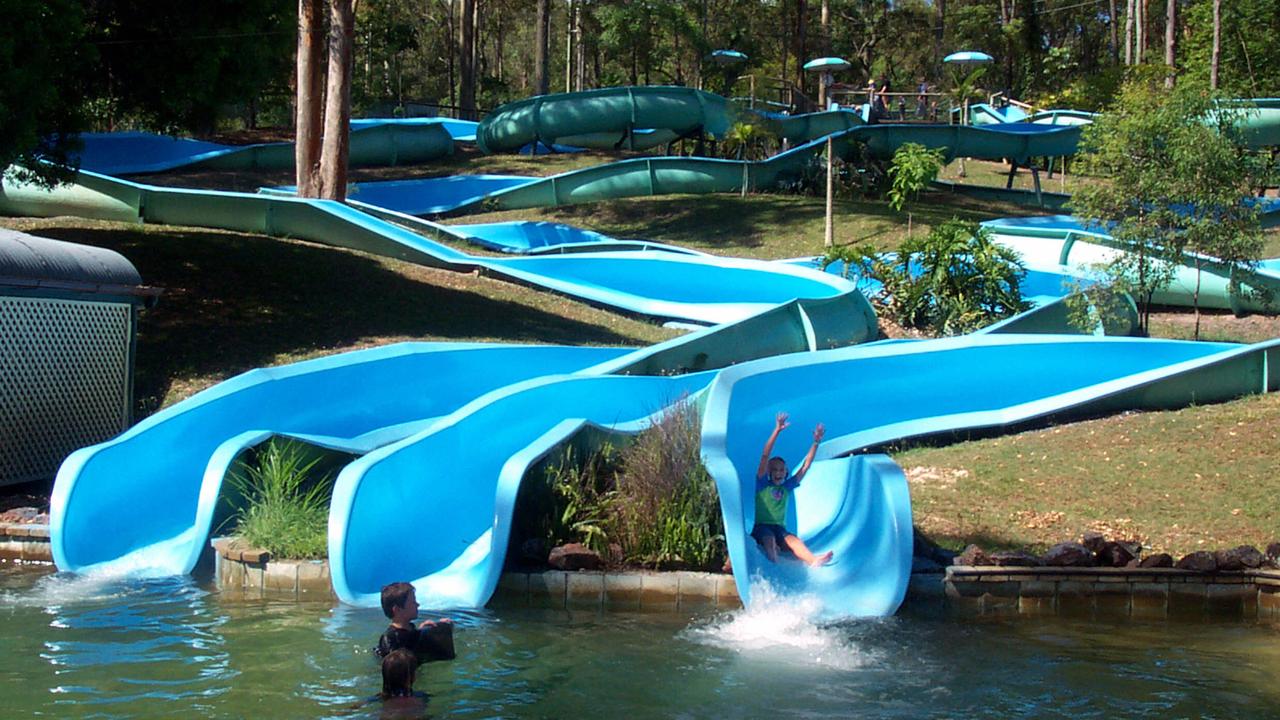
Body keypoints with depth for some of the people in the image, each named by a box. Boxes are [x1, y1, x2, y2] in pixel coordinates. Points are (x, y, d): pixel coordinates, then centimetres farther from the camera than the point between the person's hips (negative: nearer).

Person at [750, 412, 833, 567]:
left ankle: (813, 560, -57)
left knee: (792, 539, -28)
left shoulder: (787, 487, 16)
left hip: (779, 527, 3)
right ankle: (773, 563, -68)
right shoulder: (762, 485, 4)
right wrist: (777, 431, -16)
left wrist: (816, 442, 6)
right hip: (761, 526, -3)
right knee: (769, 538, -36)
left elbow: (805, 467, 13)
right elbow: (765, 456, -7)